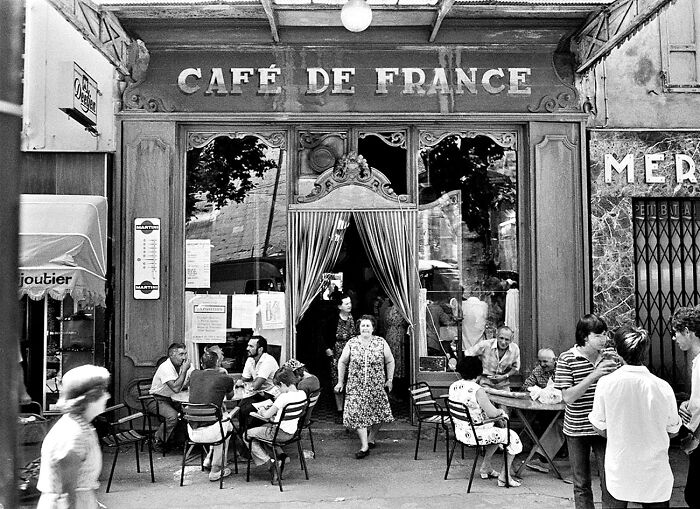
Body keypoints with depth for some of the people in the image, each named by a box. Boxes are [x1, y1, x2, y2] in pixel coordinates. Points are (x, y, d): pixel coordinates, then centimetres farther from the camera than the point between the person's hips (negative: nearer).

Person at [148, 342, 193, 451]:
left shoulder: (188, 365, -1)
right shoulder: (165, 368, -23)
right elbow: (176, 388, -32)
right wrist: (184, 370, -29)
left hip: (174, 399, 6)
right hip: (157, 400, -6)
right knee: (172, 416, -32)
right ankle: (159, 441, -9)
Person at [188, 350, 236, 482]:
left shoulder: (194, 375, 8)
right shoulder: (225, 379, -1)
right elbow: (230, 396, 23)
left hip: (192, 433, 5)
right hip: (211, 433, -5)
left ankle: (209, 460, 35)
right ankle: (215, 470, 32)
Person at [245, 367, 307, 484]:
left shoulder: (284, 397, -25)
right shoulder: (302, 394, -2)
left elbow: (266, 415, -19)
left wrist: (262, 411, 3)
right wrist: (274, 409, 12)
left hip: (281, 433, -8)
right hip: (292, 431, 8)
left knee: (248, 435, 8)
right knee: (264, 427, 31)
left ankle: (270, 463, 1)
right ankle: (280, 455, 17)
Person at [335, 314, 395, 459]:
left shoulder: (381, 343, -1)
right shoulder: (351, 343, 0)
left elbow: (390, 361, 8)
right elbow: (342, 362, 8)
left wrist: (389, 379, 5)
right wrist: (340, 382, 7)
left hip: (377, 386, 1)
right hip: (356, 386, -1)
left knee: (378, 413, 6)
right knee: (357, 414, -10)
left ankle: (371, 438, 30)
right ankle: (364, 446, -7)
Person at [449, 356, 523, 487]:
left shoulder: (453, 387, 1)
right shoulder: (477, 390, -24)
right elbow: (492, 413, -23)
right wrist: (502, 411, 0)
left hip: (461, 432, 8)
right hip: (476, 434, -8)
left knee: (497, 433, 32)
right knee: (513, 437, 11)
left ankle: (485, 467, 36)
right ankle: (504, 476, 14)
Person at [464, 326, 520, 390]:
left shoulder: (515, 349, -9)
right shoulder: (485, 345, -19)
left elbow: (515, 368, 6)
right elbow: (467, 354, -7)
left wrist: (505, 376, -10)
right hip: (486, 382, -3)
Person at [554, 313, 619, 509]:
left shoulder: (608, 356, 1)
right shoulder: (567, 359, -9)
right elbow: (568, 397, -15)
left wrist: (617, 371, -12)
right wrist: (594, 375, -25)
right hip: (577, 430, -2)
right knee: (581, 485, 10)